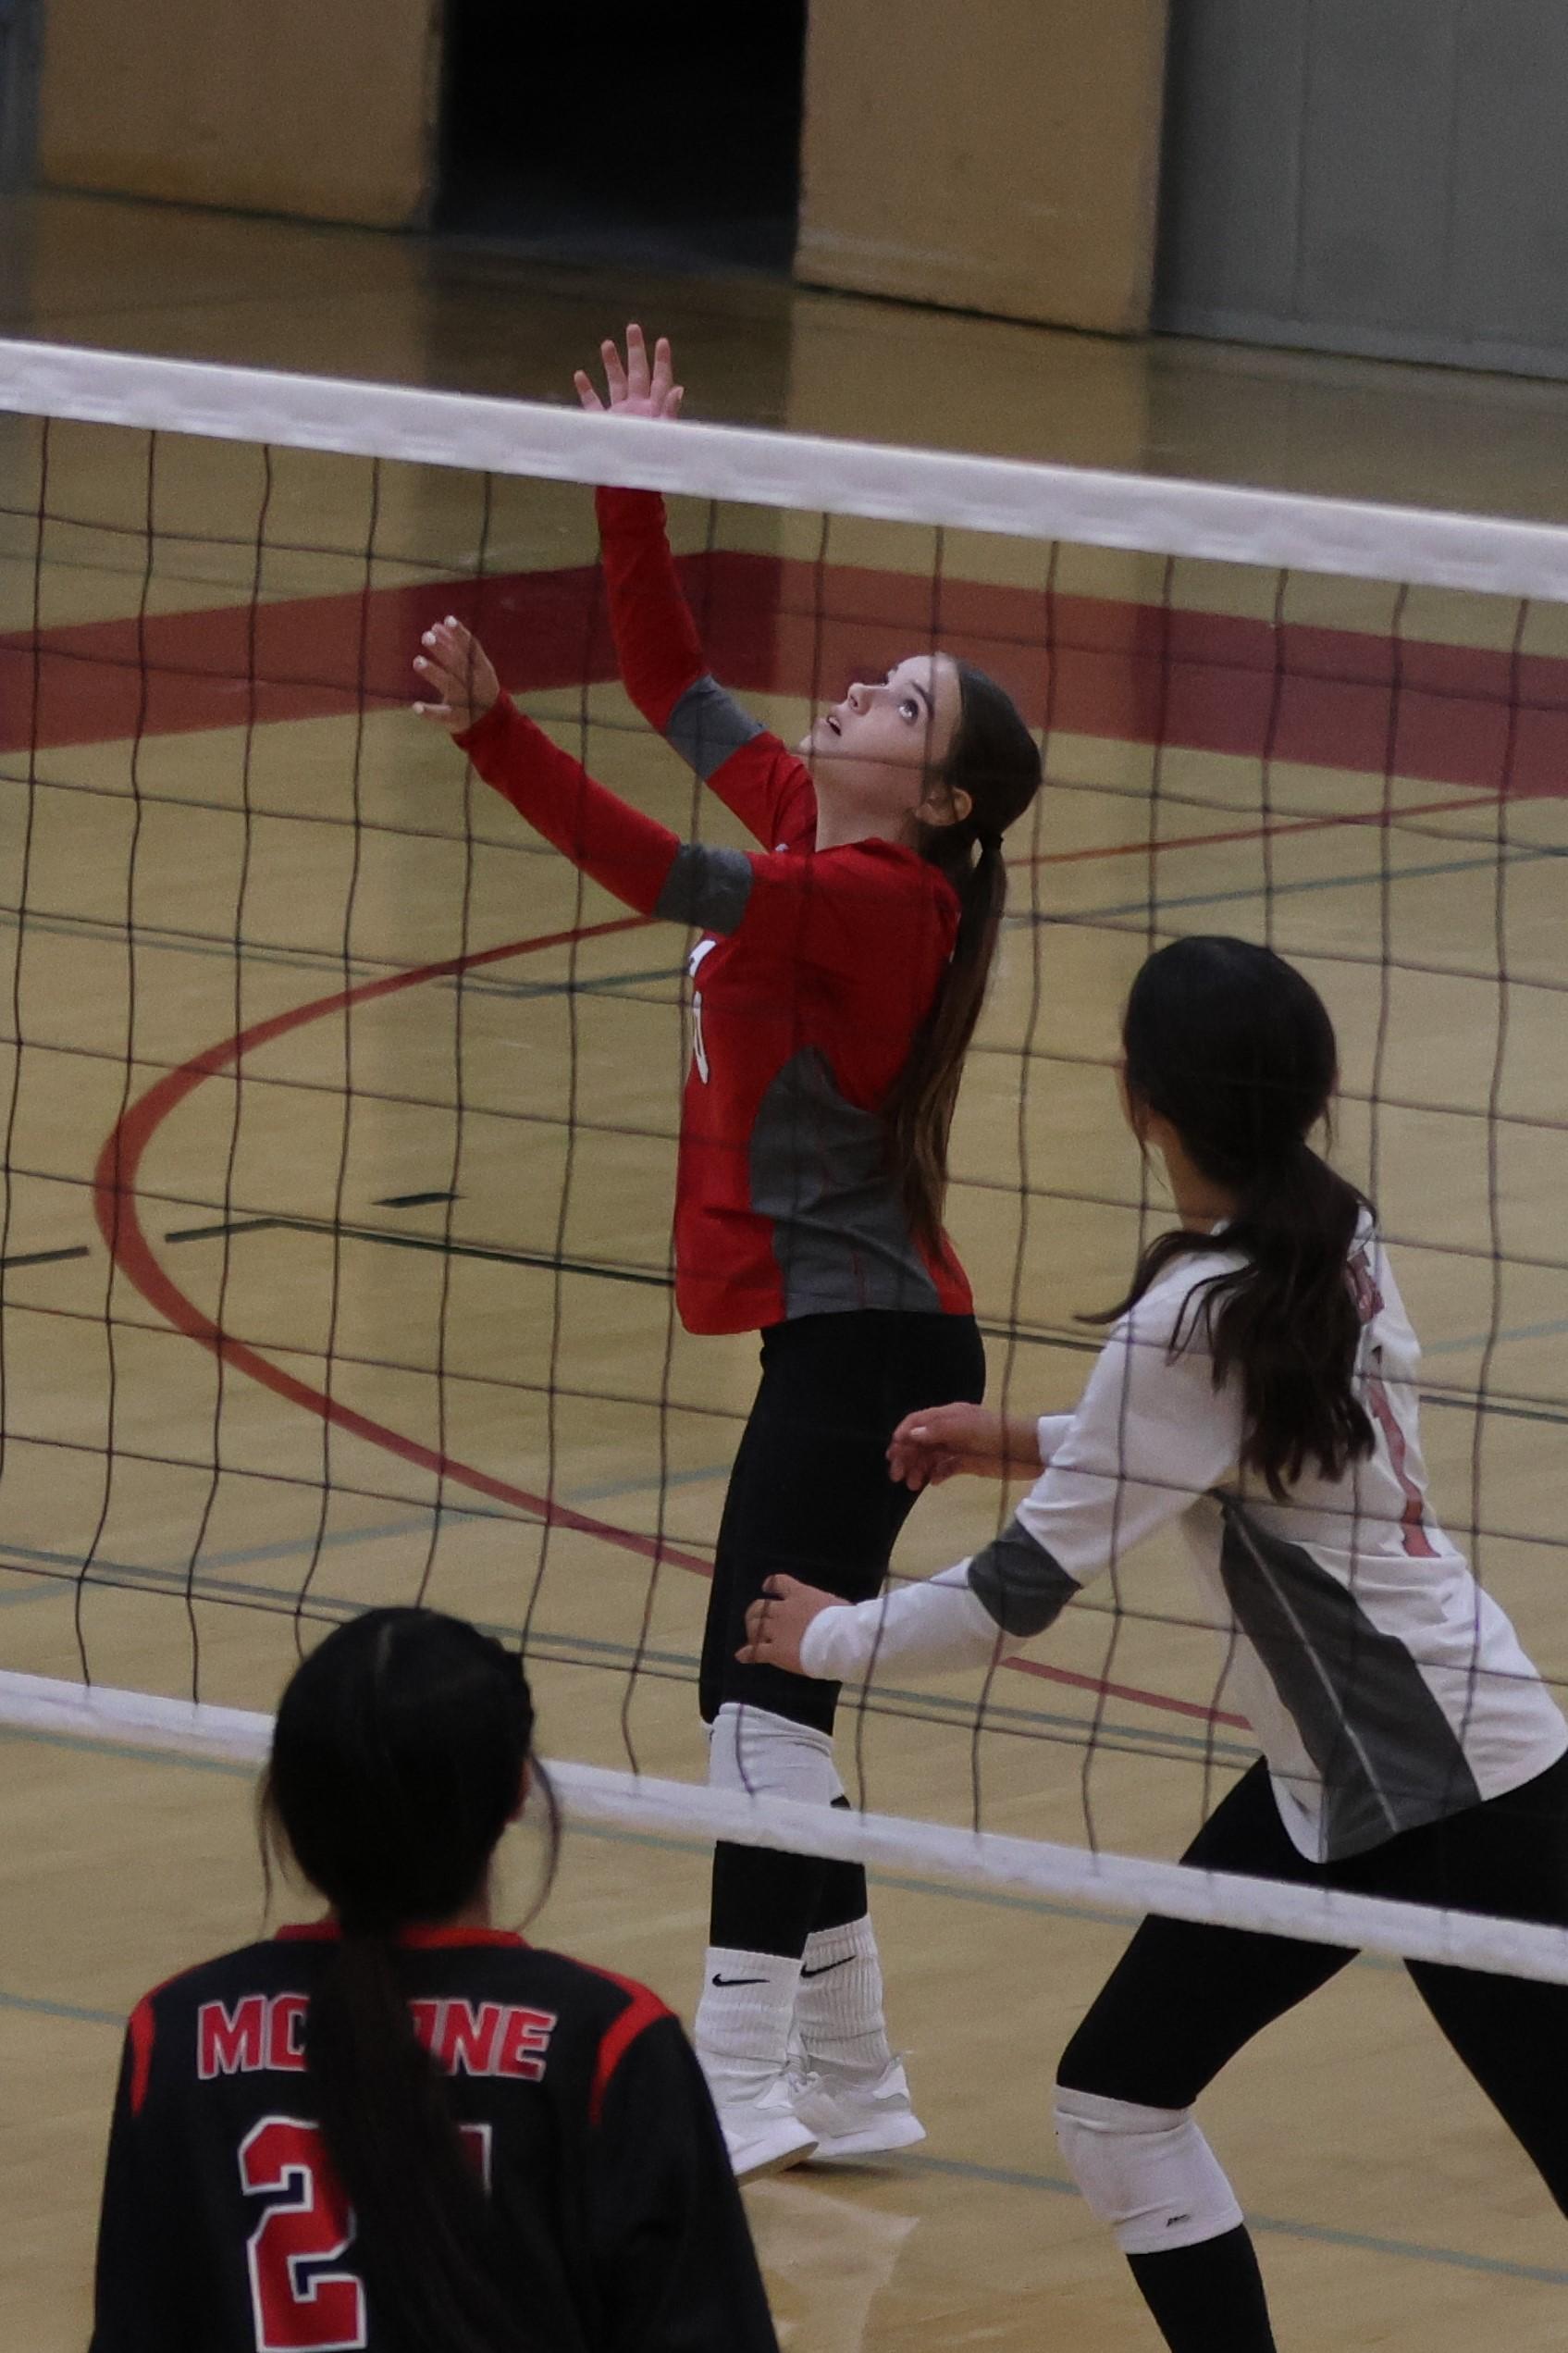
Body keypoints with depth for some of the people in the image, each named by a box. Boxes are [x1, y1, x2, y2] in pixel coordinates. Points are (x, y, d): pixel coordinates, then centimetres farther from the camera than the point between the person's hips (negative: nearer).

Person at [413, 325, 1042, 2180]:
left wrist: (494, 734, -40)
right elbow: (663, 674, 18)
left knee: (762, 1697, -12)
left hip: (863, 1346, -10)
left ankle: (742, 2083, -13)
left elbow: (663, 877, -31)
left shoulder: (878, 895, -16)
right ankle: (847, 2082, 18)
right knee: (773, 1707, 12)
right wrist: (631, 487, 9)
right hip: (842, 1338, 10)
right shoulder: (801, 825, 9)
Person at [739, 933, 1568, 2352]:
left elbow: (1021, 1597, -19)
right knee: (1119, 2096, 11)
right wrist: (1032, 1445, 18)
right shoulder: (1338, 1239, 1)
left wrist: (828, 1638, -2)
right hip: (1330, 1784, 9)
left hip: (1452, 1803, -9)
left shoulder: (1197, 1323, -23)